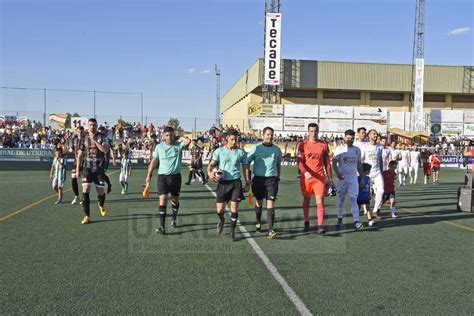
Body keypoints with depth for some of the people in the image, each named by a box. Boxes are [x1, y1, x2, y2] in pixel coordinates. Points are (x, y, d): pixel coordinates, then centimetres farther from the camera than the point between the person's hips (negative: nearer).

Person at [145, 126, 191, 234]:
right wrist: (149, 175, 6)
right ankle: (162, 226, -10)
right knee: (163, 200, -10)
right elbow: (154, 161, 8)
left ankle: (174, 219, 40)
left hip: (176, 176, 1)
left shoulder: (179, 145, -3)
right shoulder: (159, 146, 1)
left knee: (175, 200, 15)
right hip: (162, 176, -1)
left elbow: (188, 141, -25)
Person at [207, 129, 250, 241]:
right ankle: (221, 220, 38)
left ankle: (232, 232, 13)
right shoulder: (219, 151, 1)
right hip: (223, 182, 0)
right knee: (220, 209, 2)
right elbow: (211, 164, 0)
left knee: (234, 207, -2)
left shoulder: (241, 152, 4)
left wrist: (247, 183, 7)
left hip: (236, 182, 1)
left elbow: (245, 168, 10)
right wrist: (210, 172, -22)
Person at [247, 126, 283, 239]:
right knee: (259, 202, 15)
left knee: (271, 204, -8)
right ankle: (258, 222, 40)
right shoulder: (256, 148, 1)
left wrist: (278, 177, 18)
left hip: (272, 179, 0)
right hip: (258, 179, 0)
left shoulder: (277, 149, 7)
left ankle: (270, 230, -10)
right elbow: (247, 162, 4)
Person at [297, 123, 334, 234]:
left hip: (320, 177, 0)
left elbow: (327, 163, 10)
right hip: (306, 177, 0)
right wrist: (305, 172, -23)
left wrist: (330, 178, 8)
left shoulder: (323, 145, 5)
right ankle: (306, 223, 27)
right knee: (306, 200, 12)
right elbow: (300, 161, -5)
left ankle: (320, 226, -7)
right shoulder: (303, 145, 1)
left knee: (320, 201, -7)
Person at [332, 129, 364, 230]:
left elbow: (359, 164, 16)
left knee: (354, 199, -6)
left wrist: (362, 177, 12)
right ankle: (339, 219, 23)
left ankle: (356, 221, -12)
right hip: (342, 178, -2)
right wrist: (337, 173, -24)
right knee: (341, 199, 8)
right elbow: (334, 163, -7)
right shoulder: (340, 149, -1)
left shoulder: (357, 150, 10)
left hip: (353, 178, 2)